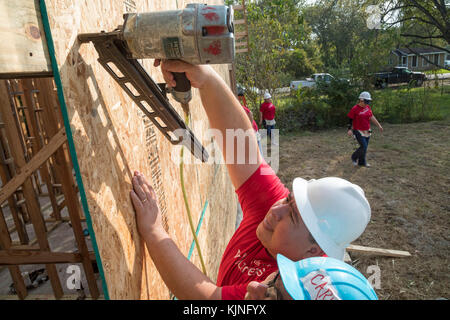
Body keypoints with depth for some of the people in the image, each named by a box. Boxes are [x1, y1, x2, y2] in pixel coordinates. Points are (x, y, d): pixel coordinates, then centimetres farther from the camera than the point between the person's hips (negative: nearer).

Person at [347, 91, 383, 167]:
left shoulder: (368, 107, 5)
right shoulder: (355, 109, -14)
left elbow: (372, 117, 11)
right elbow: (350, 120, -11)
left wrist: (379, 125, 8)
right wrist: (349, 129, -22)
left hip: (367, 131, 7)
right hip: (358, 132, -7)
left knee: (365, 147, 11)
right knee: (364, 147, -12)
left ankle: (361, 162, 25)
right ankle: (354, 157, 12)